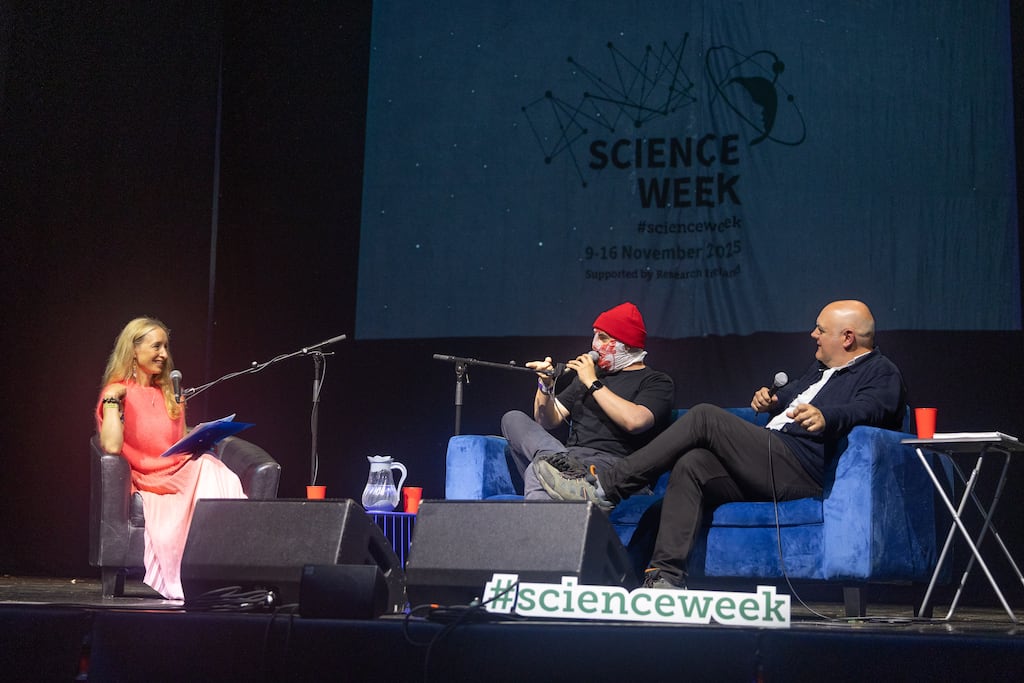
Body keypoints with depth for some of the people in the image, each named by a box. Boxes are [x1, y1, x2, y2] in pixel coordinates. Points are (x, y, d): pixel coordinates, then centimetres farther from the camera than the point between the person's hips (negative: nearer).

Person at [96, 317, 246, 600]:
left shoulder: (170, 393, 25)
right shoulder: (118, 394, 4)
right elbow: (111, 447, -12)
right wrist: (111, 400, -10)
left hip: (182, 473, 5)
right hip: (148, 481, -5)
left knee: (210, 468, -31)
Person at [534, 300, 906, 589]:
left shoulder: (881, 374, 2)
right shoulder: (821, 368, 31)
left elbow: (867, 409, -20)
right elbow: (791, 394, 46)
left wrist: (825, 417, -42)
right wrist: (770, 399, 20)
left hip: (799, 470, -9)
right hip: (767, 466, 9)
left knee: (705, 417, -18)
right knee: (691, 465, -17)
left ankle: (606, 487, -18)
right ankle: (667, 575, -25)